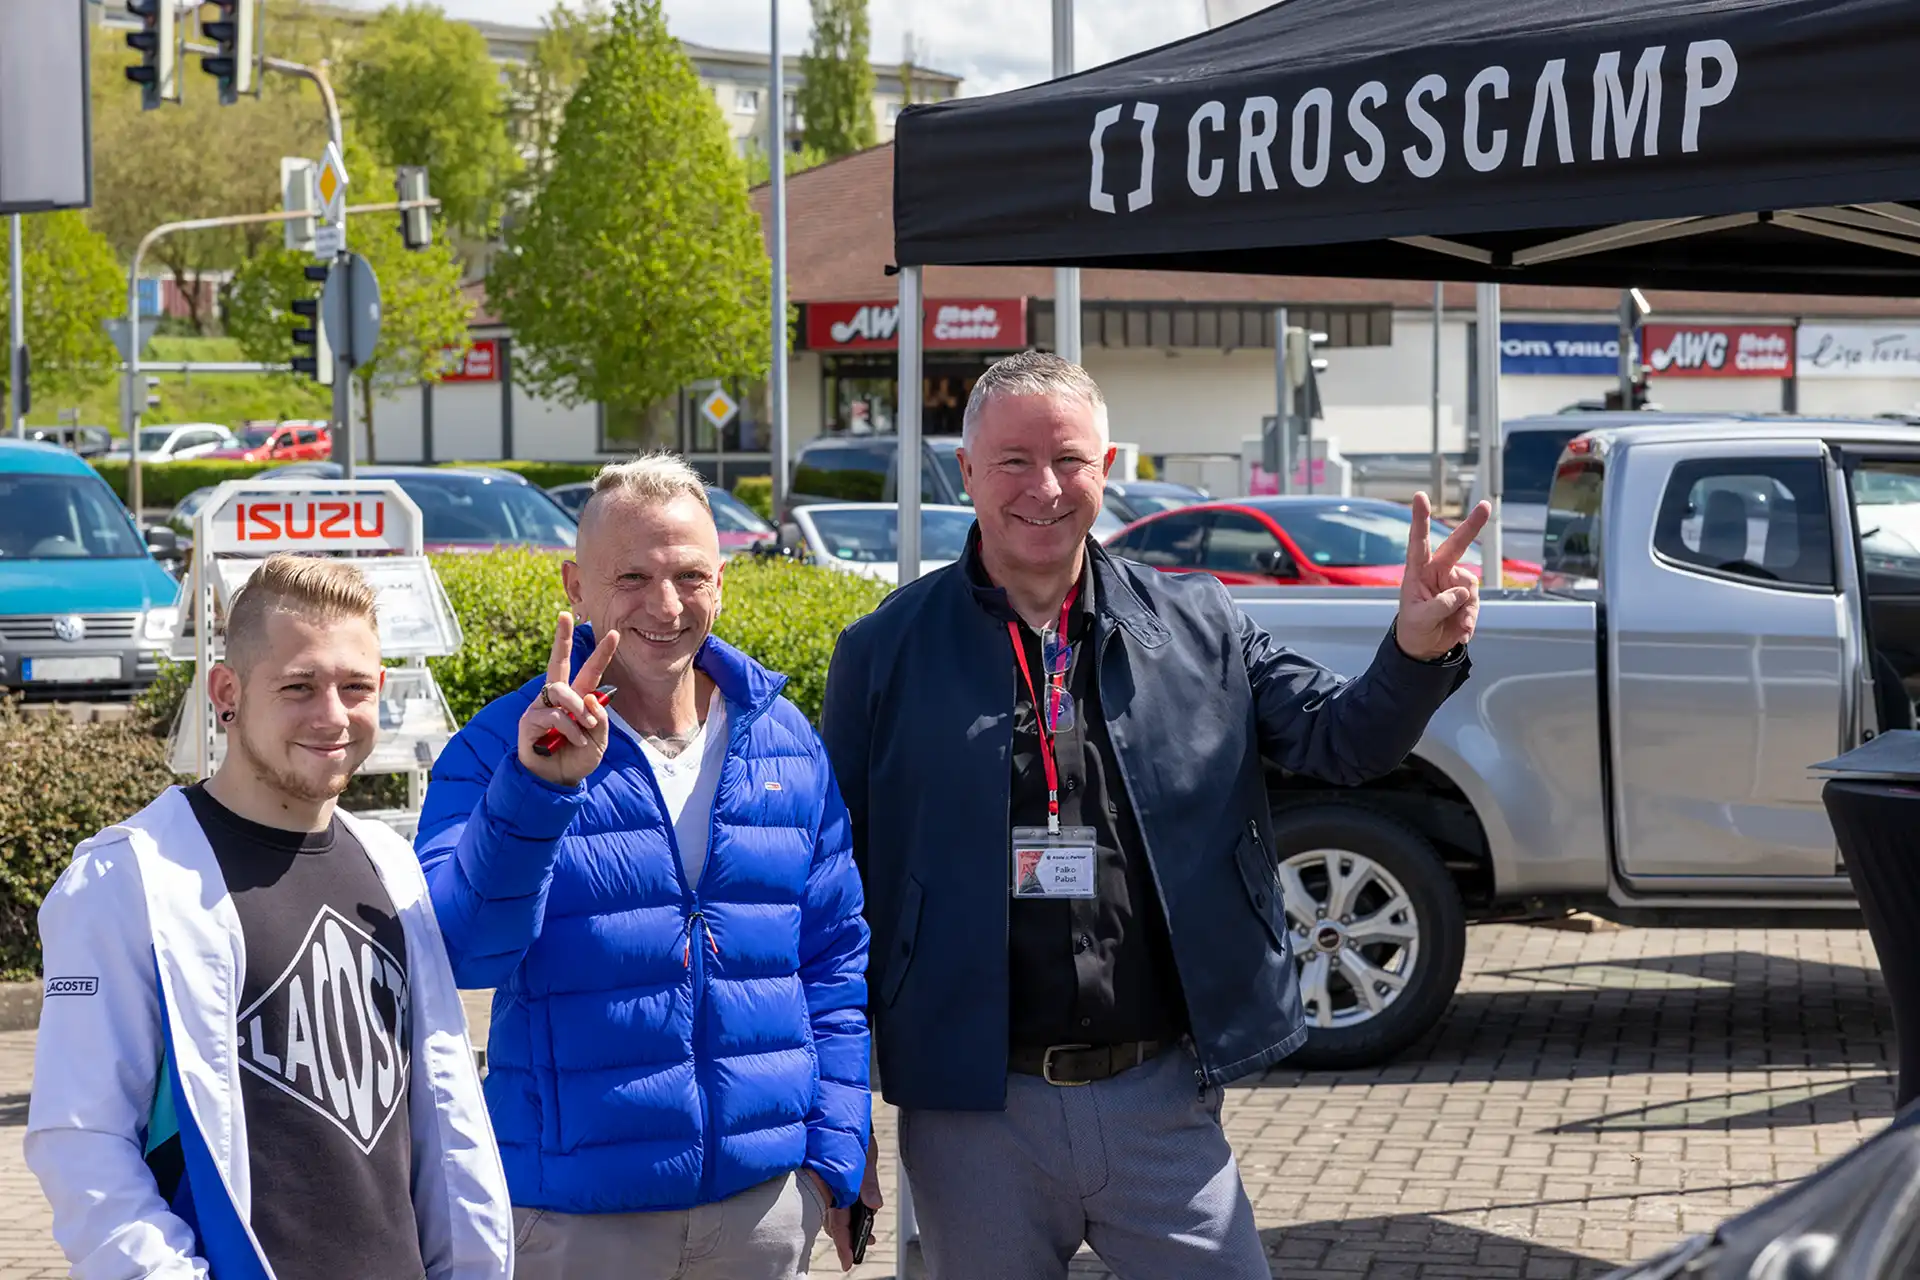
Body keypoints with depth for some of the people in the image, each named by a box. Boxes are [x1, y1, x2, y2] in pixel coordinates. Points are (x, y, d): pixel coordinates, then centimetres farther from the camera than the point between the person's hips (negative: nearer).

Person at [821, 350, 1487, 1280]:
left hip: (1160, 1100, 1)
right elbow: (837, 877, 3)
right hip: (974, 1114, -1)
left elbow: (1338, 738, 5)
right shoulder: (887, 653, 1)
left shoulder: (1196, 624, 7)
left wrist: (1417, 654, -17)